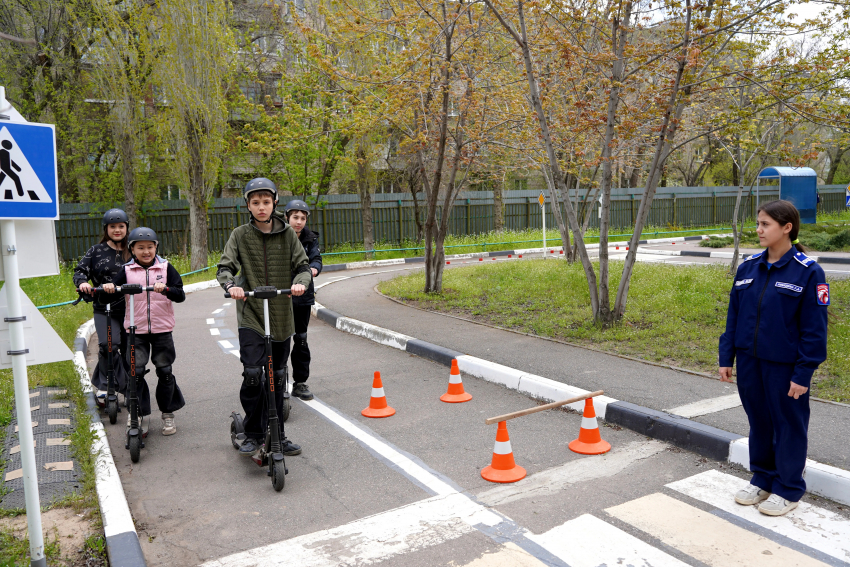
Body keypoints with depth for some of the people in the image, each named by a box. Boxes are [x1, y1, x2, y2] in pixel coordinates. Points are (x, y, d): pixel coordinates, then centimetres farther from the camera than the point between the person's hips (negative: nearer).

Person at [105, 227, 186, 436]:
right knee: (135, 372, -5)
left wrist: (166, 289, -25)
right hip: (136, 330, 1)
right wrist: (108, 287, -24)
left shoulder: (166, 268, 2)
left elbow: (180, 295, -6)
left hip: (162, 329, 0)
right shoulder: (127, 271, 5)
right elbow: (113, 288, -2)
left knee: (165, 371, 5)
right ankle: (138, 414, 11)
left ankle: (168, 414, 20)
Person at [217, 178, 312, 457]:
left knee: (277, 377, 11)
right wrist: (230, 285, -26)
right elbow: (225, 267, -4)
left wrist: (300, 282, -20)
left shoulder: (287, 233, 4)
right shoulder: (240, 235, 1)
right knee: (252, 375, -14)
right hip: (250, 315, -2)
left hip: (281, 316, 2)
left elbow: (303, 265, 2)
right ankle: (253, 434, 6)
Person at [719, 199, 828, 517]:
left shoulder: (808, 272, -12)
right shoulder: (748, 267, 3)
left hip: (785, 367, -5)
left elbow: (814, 329, -11)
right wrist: (726, 357, 7)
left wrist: (803, 373, -13)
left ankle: (788, 489, 26)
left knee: (789, 426, 10)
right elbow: (733, 317, 9)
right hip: (749, 362, 5)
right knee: (758, 422, 17)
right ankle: (762, 480, 34)